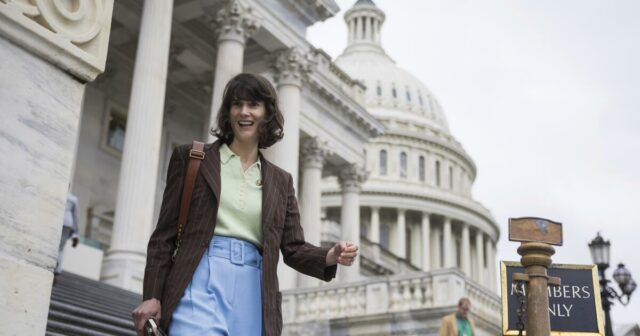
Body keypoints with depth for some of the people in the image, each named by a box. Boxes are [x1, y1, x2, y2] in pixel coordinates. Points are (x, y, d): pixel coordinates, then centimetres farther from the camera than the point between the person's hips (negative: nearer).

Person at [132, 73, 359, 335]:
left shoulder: (280, 181, 17)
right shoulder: (191, 158, 9)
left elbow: (293, 249, 12)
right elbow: (165, 233, 6)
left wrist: (331, 256, -9)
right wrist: (152, 295, -2)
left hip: (252, 297, 3)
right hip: (201, 284, -3)